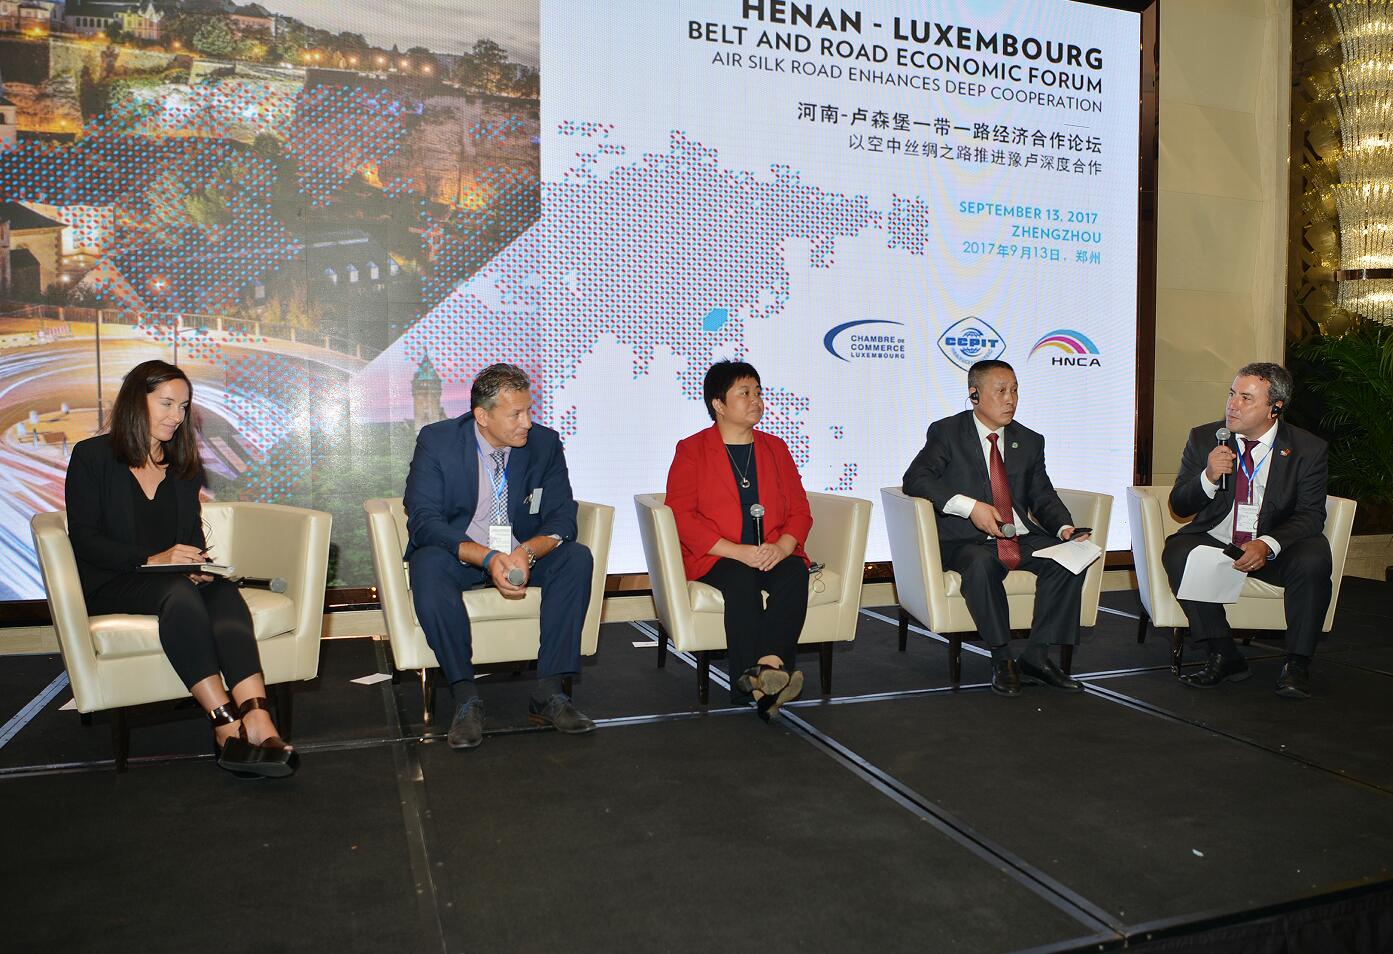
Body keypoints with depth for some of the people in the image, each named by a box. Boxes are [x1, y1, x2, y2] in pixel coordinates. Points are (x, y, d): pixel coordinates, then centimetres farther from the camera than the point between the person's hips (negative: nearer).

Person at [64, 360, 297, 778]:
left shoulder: (184, 463, 21)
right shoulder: (92, 456, 5)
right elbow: (84, 540, -4)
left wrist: (199, 563, -5)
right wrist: (152, 559, -19)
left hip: (177, 579, 4)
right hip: (111, 585, -4)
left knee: (224, 593, -33)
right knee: (179, 593, -38)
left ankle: (257, 721, -53)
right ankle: (228, 727, -46)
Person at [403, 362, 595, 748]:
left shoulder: (544, 442, -5)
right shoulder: (436, 441, -12)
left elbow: (562, 518, -7)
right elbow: (423, 521, -19)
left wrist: (526, 551, -31)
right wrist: (487, 558, -35)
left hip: (522, 553, 2)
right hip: (459, 553, -2)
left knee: (577, 558, -25)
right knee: (428, 565, -35)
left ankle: (549, 694, -24)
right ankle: (466, 699, -28)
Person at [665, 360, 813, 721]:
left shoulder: (775, 448, 20)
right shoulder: (691, 450, 6)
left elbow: (800, 511, 14)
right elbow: (681, 515, -6)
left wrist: (782, 547, -10)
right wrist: (738, 552, -17)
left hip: (773, 555, 3)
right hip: (715, 558, -3)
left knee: (795, 574, -29)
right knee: (742, 580, -35)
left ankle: (769, 665, -41)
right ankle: (760, 684, -40)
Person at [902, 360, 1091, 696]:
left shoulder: (1030, 441, 16)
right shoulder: (946, 432, 1)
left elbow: (1043, 496, 14)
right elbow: (915, 479, -12)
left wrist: (1065, 528, -8)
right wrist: (970, 507, -23)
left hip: (1023, 537, 5)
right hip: (967, 540, -4)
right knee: (982, 564, -36)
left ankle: (1036, 655, -13)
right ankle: (1002, 658, -20)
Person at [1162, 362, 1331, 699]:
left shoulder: (1308, 450, -3)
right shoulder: (1204, 438, 1)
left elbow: (1310, 516, -8)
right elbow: (1179, 506, 2)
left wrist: (1267, 544, -27)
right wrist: (1209, 476, -20)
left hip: (1276, 549, -1)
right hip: (1214, 542, 1)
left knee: (1314, 558, -31)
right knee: (1178, 553, -29)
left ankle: (1297, 664, -13)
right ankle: (1223, 656, -18)